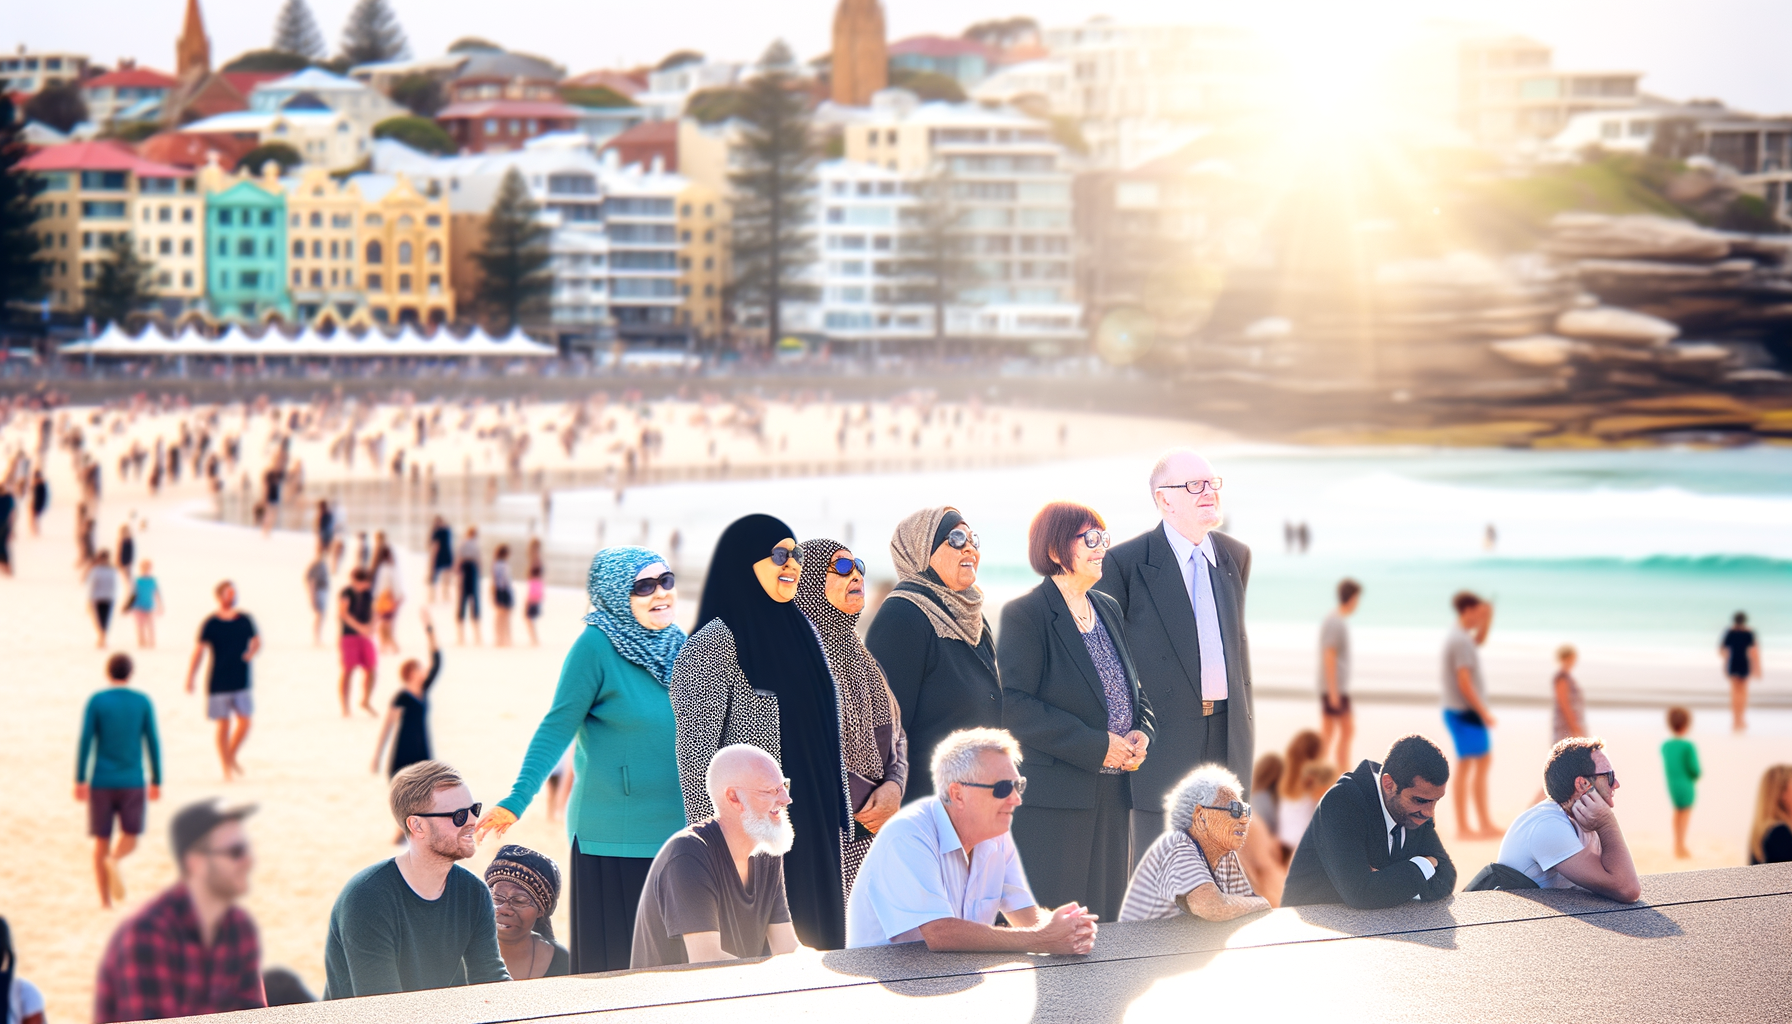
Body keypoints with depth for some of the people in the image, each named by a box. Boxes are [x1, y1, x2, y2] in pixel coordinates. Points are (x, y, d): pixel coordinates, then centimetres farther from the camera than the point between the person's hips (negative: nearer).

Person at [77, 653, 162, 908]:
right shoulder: (143, 702, 0)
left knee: (102, 839, 10)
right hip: (133, 782, 0)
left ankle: (105, 900, 4)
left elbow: (85, 742, -7)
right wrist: (156, 782, 7)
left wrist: (79, 781, -3)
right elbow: (153, 743, 0)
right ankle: (114, 860, -25)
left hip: (101, 784, 0)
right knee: (130, 838, 8)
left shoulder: (96, 702, -3)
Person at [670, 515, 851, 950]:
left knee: (814, 941, 8)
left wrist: (839, 820, 16)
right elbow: (696, 751, -13)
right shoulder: (717, 641, -10)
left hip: (813, 833, 7)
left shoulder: (802, 633, 13)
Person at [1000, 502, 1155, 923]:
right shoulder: (1025, 615, -8)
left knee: (1102, 916, 8)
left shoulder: (1108, 609, 15)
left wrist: (1141, 731, -1)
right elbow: (1015, 706, -16)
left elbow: (1132, 690, 22)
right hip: (1052, 798, -7)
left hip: (1112, 792, 7)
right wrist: (1095, 746, -18)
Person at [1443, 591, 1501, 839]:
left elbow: (1479, 640, 32)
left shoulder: (1457, 635, 11)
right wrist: (1483, 712, -19)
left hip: (1457, 710, 11)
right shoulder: (1461, 641, -19)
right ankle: (1463, 827, -2)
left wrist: (1487, 619, 15)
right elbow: (1464, 682, -23)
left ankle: (1486, 824, 21)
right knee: (1465, 766, -6)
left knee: (1484, 761, 16)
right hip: (1465, 712, -11)